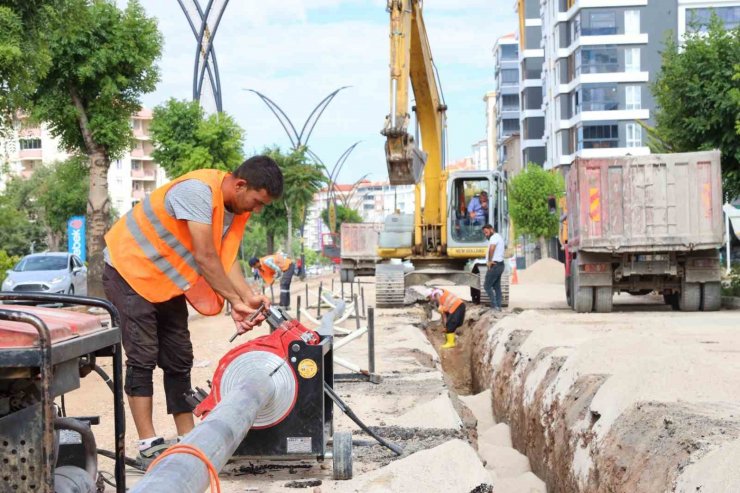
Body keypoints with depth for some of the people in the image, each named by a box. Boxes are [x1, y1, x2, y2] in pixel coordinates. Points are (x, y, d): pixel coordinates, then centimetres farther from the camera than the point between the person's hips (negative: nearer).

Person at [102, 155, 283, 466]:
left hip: (166, 281, 9)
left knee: (179, 360, 7)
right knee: (142, 359, -11)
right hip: (129, 271, -9)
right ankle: (148, 446, -11)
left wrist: (248, 298, -21)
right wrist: (236, 300, -26)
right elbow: (205, 257, -31)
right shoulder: (199, 190, -30)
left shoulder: (237, 207, -2)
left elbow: (226, 258, -7)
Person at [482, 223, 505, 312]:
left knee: (487, 286, -7)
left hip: (494, 265, -10)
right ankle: (498, 306, 13)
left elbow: (492, 248, -32)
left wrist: (489, 261, -23)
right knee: (497, 287, 12)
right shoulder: (499, 237, 21)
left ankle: (494, 306, -11)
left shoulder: (494, 237, -12)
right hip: (500, 264, 10)